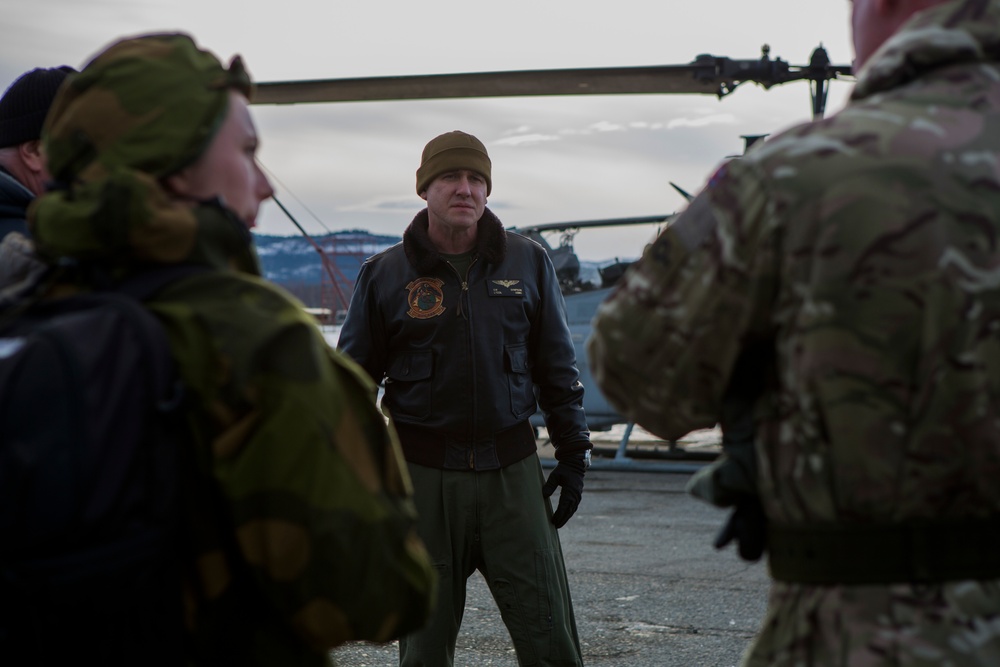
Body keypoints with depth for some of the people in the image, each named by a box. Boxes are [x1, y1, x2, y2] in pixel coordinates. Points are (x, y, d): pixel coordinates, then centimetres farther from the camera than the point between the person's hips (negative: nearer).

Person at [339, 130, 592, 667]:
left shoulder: (528, 263, 6)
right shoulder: (384, 274, 2)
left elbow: (558, 366, 13)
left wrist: (573, 452, 10)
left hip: (511, 469, 1)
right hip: (423, 475, -1)